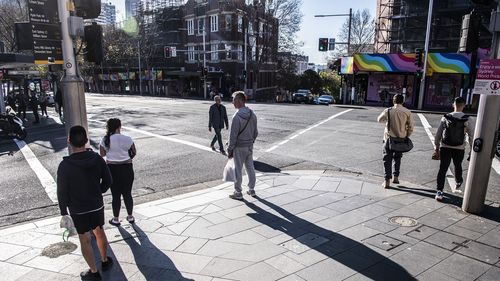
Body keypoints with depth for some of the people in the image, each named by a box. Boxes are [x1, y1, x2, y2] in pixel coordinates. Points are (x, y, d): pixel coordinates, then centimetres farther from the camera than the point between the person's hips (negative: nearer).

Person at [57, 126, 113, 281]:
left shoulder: (65, 165, -21)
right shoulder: (97, 159, -12)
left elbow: (62, 192, -13)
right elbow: (108, 181, -3)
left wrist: (63, 211, 1)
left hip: (78, 210, -3)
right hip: (97, 205, 3)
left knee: (85, 240, 12)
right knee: (99, 232, 23)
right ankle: (105, 261, 40)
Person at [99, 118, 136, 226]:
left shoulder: (105, 140, -7)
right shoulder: (127, 139, -7)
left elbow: (102, 154, -3)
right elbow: (134, 152, 2)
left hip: (112, 169, 0)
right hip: (127, 168, 0)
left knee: (116, 195, 10)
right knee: (127, 193, 12)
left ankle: (116, 219, 20)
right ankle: (130, 217, 25)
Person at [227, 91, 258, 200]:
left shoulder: (237, 116, -20)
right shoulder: (252, 114, 2)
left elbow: (233, 135, -18)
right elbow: (256, 132, 9)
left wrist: (230, 150, -10)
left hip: (239, 147, -7)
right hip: (250, 146, 7)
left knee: (238, 170, 4)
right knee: (250, 168, 15)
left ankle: (238, 193, 13)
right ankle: (252, 190, 26)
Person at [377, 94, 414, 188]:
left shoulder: (388, 111, -8)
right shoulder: (407, 112, -5)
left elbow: (379, 119, 9)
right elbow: (411, 127, -4)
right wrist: (406, 136, 10)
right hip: (401, 139, 2)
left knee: (387, 159, 5)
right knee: (397, 158, 21)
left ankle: (387, 181, 3)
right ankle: (396, 177, 22)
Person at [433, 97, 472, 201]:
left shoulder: (445, 117, -3)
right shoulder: (466, 119, -7)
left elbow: (438, 134, -1)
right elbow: (470, 135, -4)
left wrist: (437, 147, 7)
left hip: (445, 147, 0)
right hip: (459, 149, 1)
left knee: (442, 169, 0)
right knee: (457, 166, 24)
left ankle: (439, 191, -5)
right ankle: (458, 182, 49)